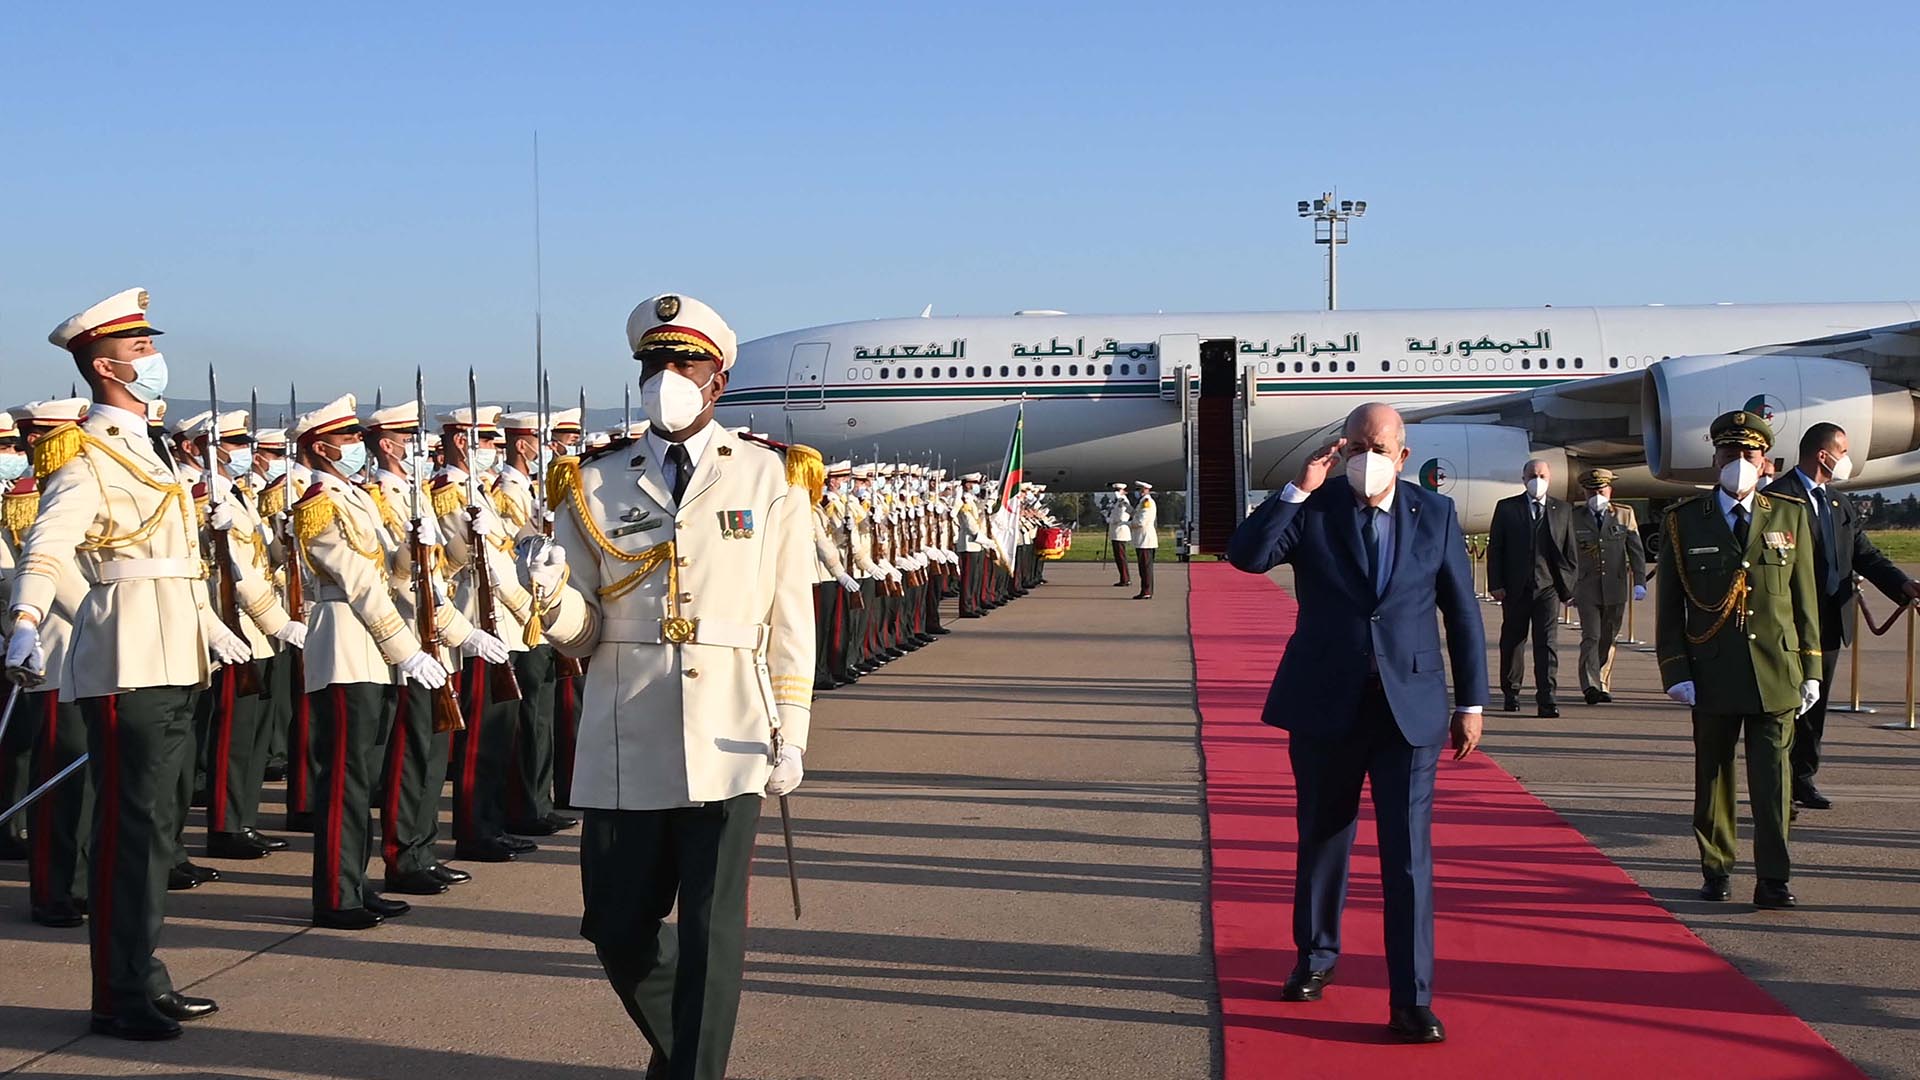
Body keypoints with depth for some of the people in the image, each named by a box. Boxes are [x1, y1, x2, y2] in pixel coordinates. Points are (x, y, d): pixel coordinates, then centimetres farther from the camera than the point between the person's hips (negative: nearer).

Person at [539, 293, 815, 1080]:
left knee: (711, 933, -2)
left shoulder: (770, 480, 3)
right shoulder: (594, 487, 6)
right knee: (616, 928, 9)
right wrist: (553, 602, -17)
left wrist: (791, 736, -1)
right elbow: (582, 633, 6)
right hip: (624, 746, 2)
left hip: (727, 742, -2)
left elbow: (790, 622, 3)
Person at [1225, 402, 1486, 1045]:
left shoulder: (1436, 515, 2)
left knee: (1408, 854, -5)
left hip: (1409, 707, -1)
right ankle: (1315, 958, 37)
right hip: (1325, 705, 1)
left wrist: (1471, 703, 4)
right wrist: (1299, 488, -21)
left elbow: (1463, 613, 6)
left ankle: (1412, 1003, -1)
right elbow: (1245, 555, -17)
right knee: (1322, 842, 16)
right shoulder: (1311, 509, -1)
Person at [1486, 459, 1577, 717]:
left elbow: (1570, 552, 10)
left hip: (1548, 587, 0)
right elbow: (1495, 548, 3)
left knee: (1547, 642, -9)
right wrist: (1495, 584, -5)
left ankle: (1546, 698, -12)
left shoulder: (1563, 510, 9)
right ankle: (1510, 693, 25)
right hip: (1515, 587, 0)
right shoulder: (1506, 508, 6)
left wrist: (1568, 587, 4)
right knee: (1512, 641, 10)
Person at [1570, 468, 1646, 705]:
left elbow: (1636, 550, 5)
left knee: (1608, 639, 8)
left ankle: (1603, 685, 19)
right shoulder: (1575, 518, 6)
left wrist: (1639, 582, -4)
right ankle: (1590, 686, -20)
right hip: (1587, 588, -1)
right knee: (1591, 637, -12)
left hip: (1616, 588, 2)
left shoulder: (1624, 514, 8)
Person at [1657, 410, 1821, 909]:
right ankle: (1716, 870, 22)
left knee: (1772, 776, -4)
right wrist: (1675, 672, -4)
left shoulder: (1790, 516, 7)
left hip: (1776, 674, 0)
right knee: (1713, 774, 9)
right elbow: (1669, 606, 4)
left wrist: (1810, 670, 6)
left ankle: (1773, 880, 0)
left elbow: (1805, 599, 10)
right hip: (1712, 675, 0)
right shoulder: (1684, 521, 4)